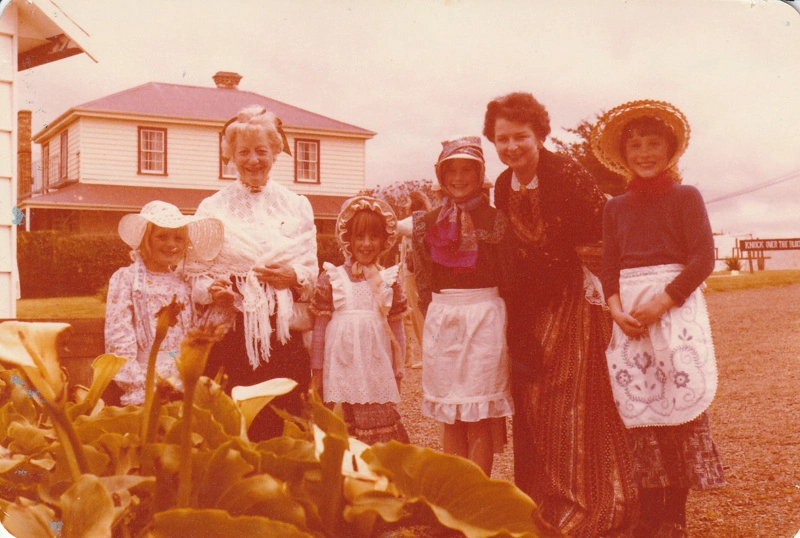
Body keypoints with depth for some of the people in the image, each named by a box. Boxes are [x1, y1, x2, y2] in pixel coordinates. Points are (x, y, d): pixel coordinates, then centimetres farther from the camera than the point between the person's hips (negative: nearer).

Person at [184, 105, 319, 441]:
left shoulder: (296, 206, 12)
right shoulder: (212, 208, 7)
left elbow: (312, 272, 11)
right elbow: (197, 272, 5)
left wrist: (294, 276, -10)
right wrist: (211, 288, -15)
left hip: (283, 334, 1)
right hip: (231, 336, -1)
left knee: (285, 426, 0)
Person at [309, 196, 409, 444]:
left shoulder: (389, 281, 6)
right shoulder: (331, 279, 1)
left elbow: (397, 331, 10)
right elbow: (320, 328, 4)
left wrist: (398, 375, 9)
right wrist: (316, 373, 6)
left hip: (378, 372, 1)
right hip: (340, 370, -1)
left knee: (381, 430, 1)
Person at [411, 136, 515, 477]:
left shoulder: (495, 219, 0)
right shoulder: (428, 222, 9)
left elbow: (504, 274, -3)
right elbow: (423, 279, 11)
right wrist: (437, 312, 4)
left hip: (485, 317, -3)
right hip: (440, 318, 3)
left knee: (479, 417, -1)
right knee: (449, 418, 9)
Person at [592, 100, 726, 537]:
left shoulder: (685, 197, 2)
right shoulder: (616, 208, 13)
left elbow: (703, 259, -6)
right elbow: (609, 266, 11)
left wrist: (661, 302, -17)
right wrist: (616, 308, -8)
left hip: (676, 310, -3)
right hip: (628, 315, 4)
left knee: (680, 407, -3)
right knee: (640, 414, 3)